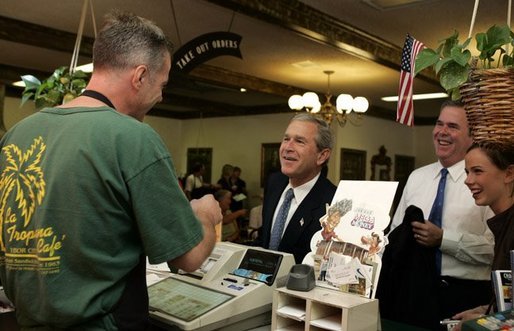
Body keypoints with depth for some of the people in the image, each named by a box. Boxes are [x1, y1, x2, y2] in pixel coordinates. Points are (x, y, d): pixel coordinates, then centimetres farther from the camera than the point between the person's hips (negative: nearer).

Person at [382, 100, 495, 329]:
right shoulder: (416, 177, 9)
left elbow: (494, 247, -14)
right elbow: (395, 234, 11)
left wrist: (443, 239, -21)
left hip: (465, 295, -4)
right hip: (414, 289, 4)